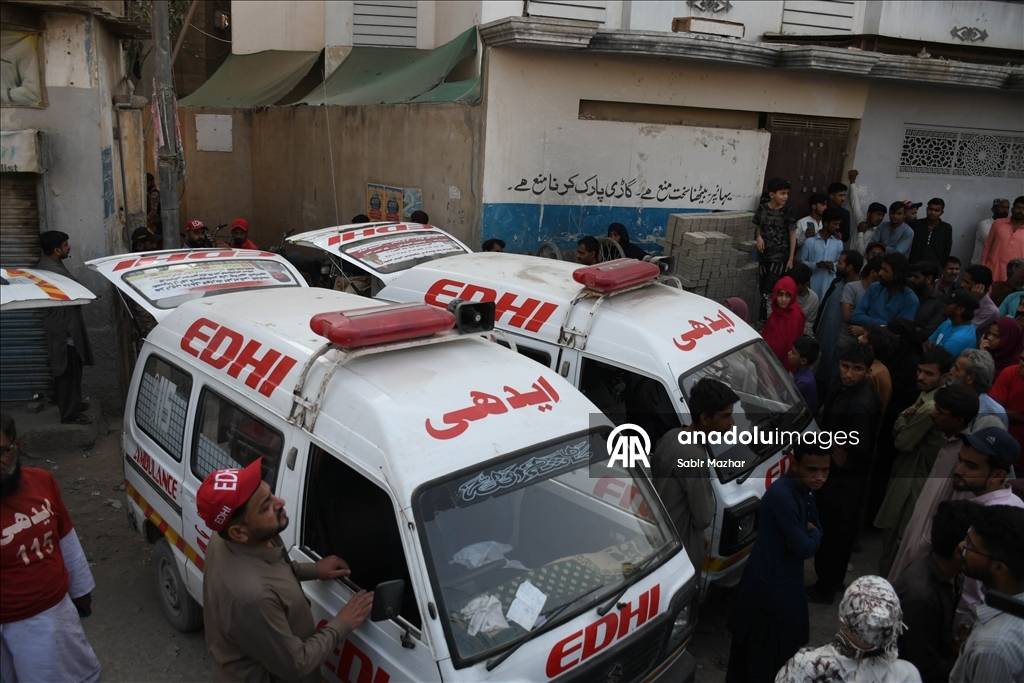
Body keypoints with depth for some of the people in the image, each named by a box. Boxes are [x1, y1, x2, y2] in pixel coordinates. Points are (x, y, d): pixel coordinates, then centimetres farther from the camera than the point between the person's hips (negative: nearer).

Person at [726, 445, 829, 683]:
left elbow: (814, 525, 10)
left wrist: (809, 532, -12)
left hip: (785, 580, 9)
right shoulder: (782, 494, -30)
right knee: (763, 651, 8)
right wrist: (814, 534, -6)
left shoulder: (805, 489, -1)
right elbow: (804, 548, -27)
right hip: (769, 585, -9)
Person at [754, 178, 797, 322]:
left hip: (780, 255, -3)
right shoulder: (762, 208, -2)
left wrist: (791, 259, -6)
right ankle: (762, 319, 24)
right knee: (762, 289, 10)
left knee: (770, 290, -10)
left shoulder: (786, 212, -8)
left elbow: (793, 235, -3)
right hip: (764, 254, 3)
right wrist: (759, 237, -8)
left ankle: (764, 320, -3)